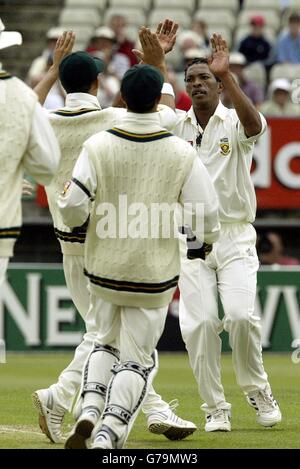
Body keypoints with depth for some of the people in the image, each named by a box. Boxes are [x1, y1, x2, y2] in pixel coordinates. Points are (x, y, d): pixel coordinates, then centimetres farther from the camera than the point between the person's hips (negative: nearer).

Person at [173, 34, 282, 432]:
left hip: (235, 237, -2)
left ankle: (257, 390, 8)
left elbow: (254, 123, -25)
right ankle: (215, 407, 4)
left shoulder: (235, 124, -1)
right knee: (199, 323, -7)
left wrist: (227, 74, -35)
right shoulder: (176, 126, 8)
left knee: (240, 314, -17)